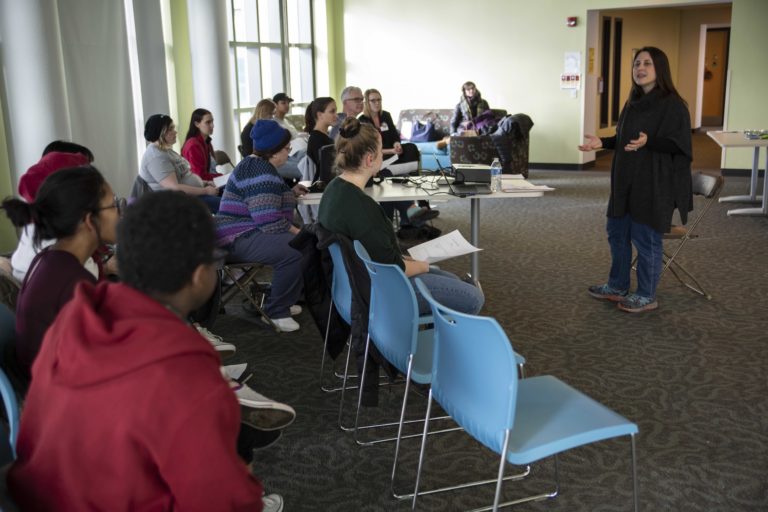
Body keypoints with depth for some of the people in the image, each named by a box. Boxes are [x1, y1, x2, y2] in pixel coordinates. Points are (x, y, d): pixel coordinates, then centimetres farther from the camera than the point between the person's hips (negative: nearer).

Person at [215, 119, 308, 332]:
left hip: (250, 232, 12)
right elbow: (270, 221, -26)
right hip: (239, 239, -12)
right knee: (295, 249, -29)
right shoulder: (260, 171, -18)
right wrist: (298, 233, -17)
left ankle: (282, 300, 19)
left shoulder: (259, 165, 16)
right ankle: (276, 312, -13)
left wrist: (291, 192, 19)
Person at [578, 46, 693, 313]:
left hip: (655, 184, -8)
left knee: (645, 238, 0)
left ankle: (646, 296, 15)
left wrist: (648, 142, -32)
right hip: (626, 182, 8)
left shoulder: (672, 104, -12)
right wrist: (603, 142, 5)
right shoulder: (634, 102, 11)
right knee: (617, 233, 15)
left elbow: (677, 144, -17)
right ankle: (617, 286, 31)